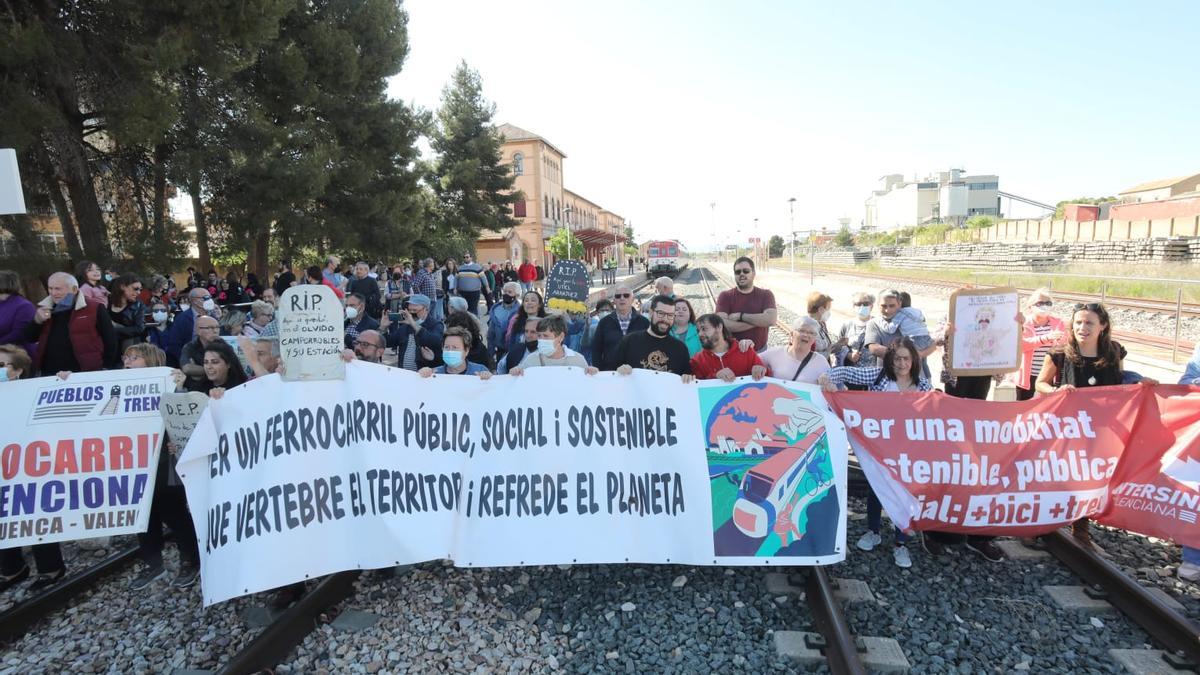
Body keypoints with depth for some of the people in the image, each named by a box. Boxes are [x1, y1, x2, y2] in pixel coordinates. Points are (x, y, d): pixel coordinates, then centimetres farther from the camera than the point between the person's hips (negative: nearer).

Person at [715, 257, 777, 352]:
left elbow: (771, 320, -18)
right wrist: (758, 321, -19)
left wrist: (740, 316, -18)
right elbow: (722, 324, -20)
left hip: (760, 351, 1)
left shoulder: (766, 295, -1)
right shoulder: (725, 296, -4)